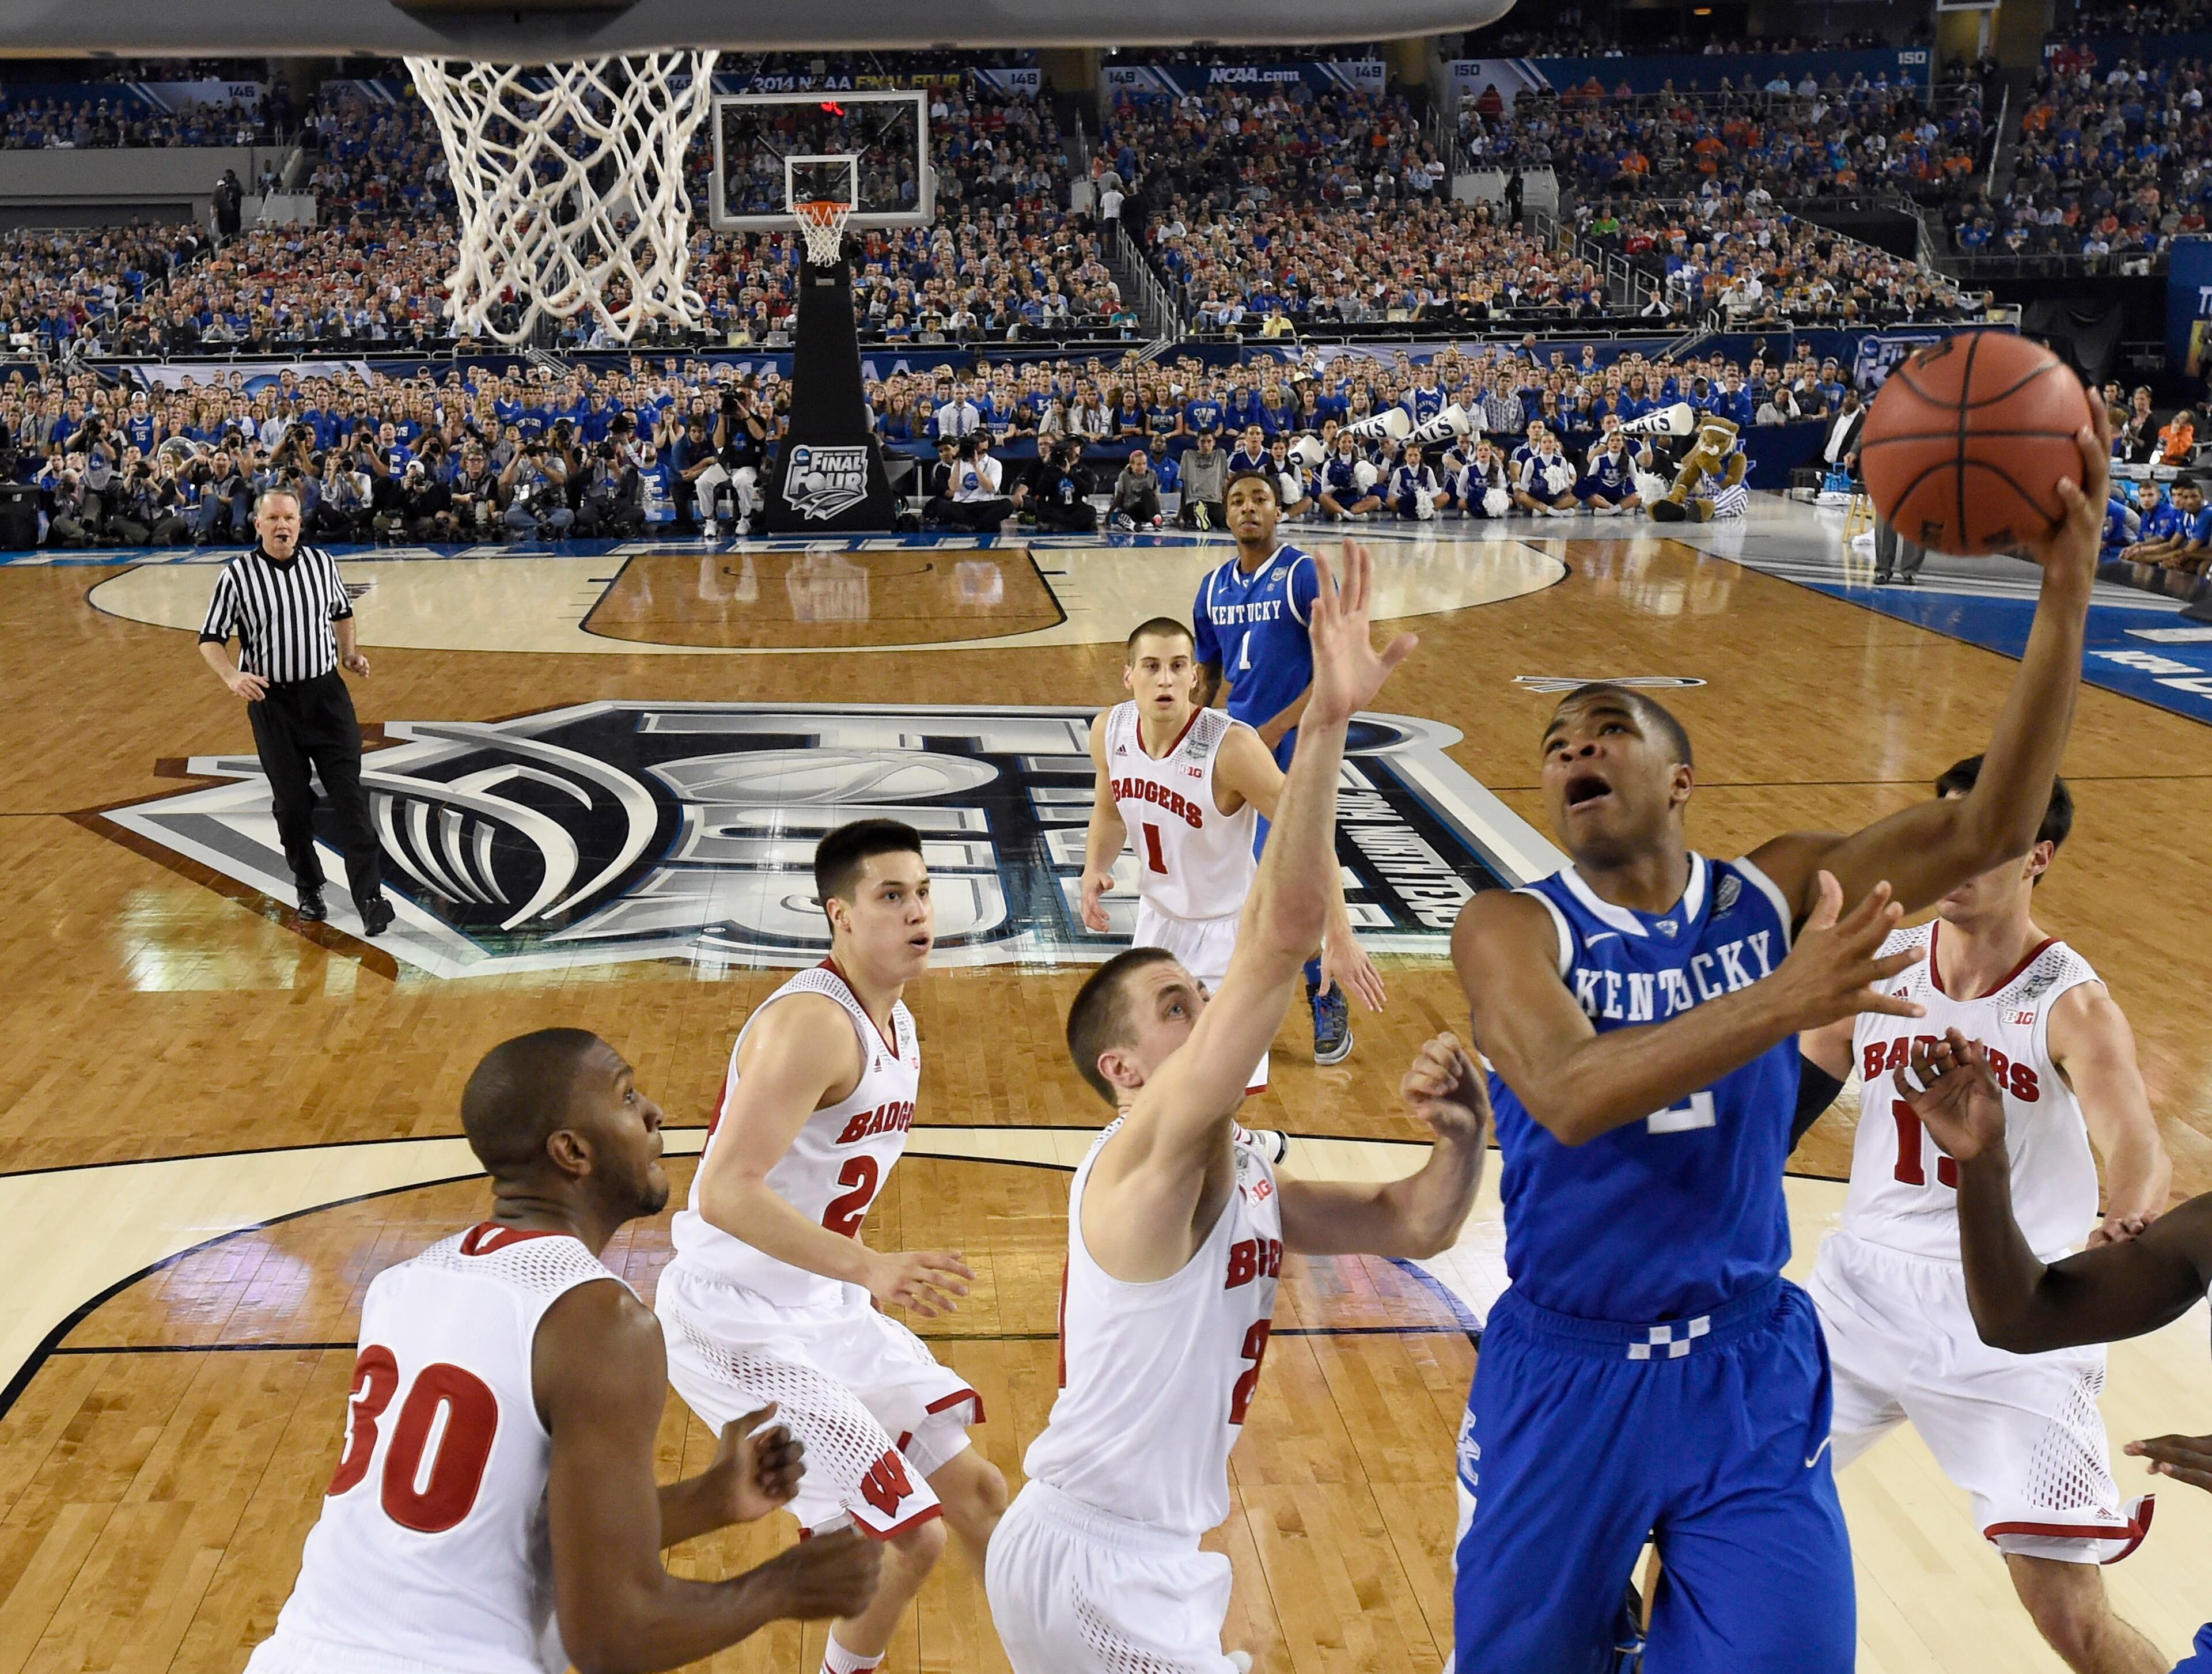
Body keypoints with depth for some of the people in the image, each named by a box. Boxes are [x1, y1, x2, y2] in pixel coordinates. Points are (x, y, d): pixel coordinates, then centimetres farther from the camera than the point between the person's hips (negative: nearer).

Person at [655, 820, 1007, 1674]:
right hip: (735, 1323, -9)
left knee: (973, 1486, 14)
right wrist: (868, 1267, -41)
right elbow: (726, 1192, -32)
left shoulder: (896, 1020, 7)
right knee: (906, 1535, -9)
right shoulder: (813, 1022, -24)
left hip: (824, 1307, 9)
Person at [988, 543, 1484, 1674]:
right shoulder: (1149, 1152, -18)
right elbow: (1282, 929, -30)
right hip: (1092, 1570, -9)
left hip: (1148, 1565, 9)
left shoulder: (1241, 1184, 9)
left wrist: (1461, 1139, -10)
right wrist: (1327, 721, -36)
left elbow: (1413, 1225, 11)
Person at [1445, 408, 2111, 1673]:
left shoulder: (1777, 894, -3)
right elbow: (1567, 1097, -30)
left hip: (1750, 1374, 1)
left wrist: (2067, 591, -25)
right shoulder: (1511, 930, -11)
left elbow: (1990, 829, -15)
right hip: (1567, 1375, -1)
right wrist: (1781, 1002, -41)